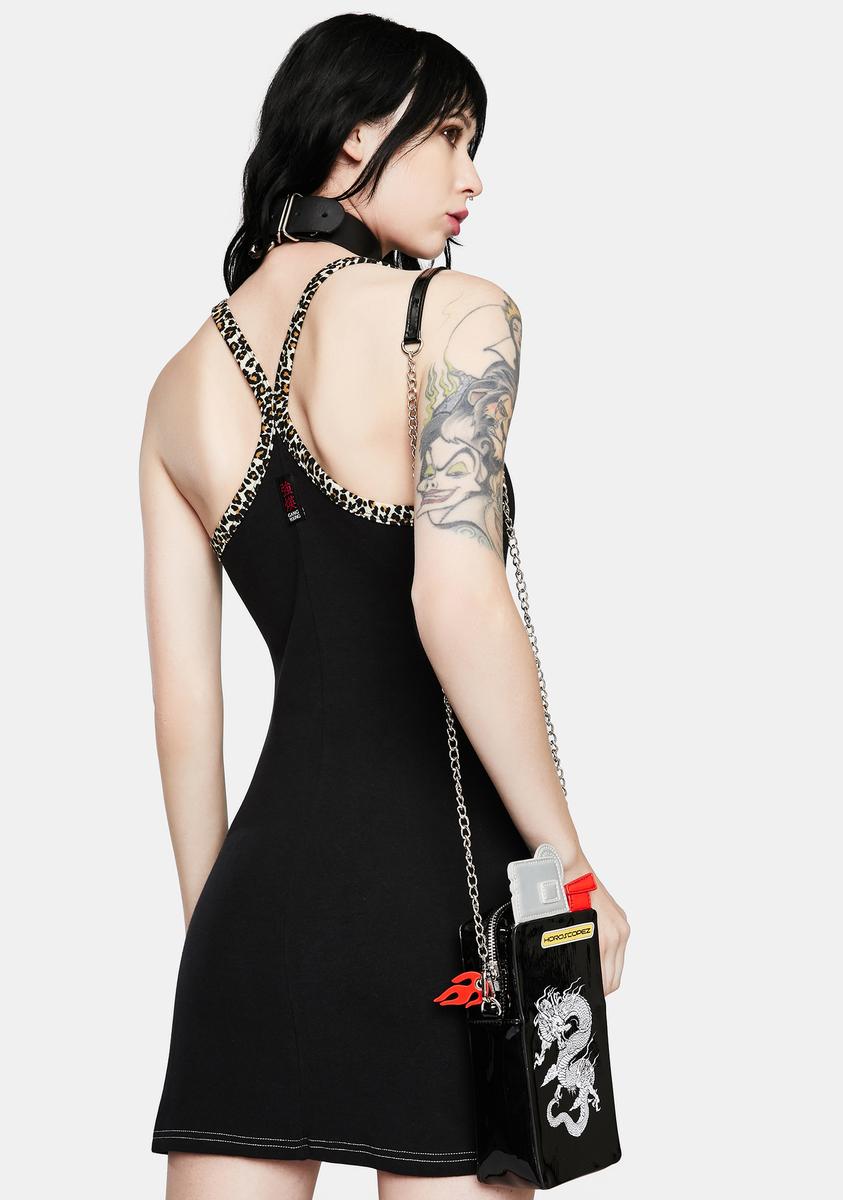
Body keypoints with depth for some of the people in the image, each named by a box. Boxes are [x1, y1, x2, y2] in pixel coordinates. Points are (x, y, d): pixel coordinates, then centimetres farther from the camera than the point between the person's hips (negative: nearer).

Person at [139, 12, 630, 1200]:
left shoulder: (183, 383, 13)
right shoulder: (455, 315, -5)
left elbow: (183, 707, 11)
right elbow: (457, 602, -19)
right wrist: (572, 863, -11)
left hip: (264, 879, 5)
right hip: (434, 872, -5)